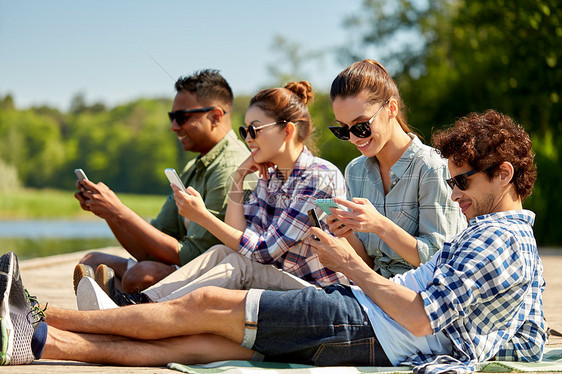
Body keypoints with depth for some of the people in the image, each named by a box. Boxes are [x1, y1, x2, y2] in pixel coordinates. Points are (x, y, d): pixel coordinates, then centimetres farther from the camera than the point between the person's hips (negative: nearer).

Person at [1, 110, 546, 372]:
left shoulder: (496, 238, -9)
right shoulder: (522, 244, 23)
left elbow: (420, 317, -19)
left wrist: (350, 263, -8)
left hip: (363, 325, -9)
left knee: (205, 306, -10)